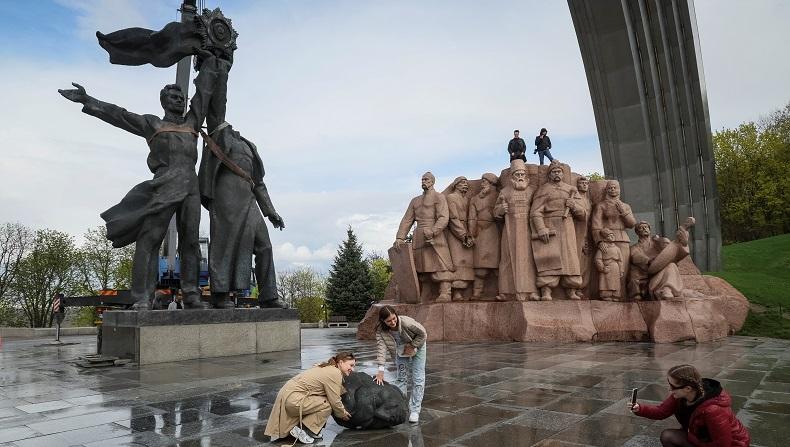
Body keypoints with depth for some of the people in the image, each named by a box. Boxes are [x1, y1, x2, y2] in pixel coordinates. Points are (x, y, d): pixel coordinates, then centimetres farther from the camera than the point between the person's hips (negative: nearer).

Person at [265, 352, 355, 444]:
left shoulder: (328, 367, 15)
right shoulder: (335, 374, -15)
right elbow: (335, 401, -11)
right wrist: (342, 414, 6)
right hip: (293, 400, -10)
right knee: (327, 406, -9)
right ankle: (301, 430, -4)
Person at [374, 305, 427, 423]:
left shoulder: (407, 322, -38)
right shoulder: (380, 330, -29)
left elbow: (423, 334, -24)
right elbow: (381, 348, -37)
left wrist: (412, 346, -22)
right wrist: (381, 370, -45)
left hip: (417, 348, -2)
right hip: (400, 352, 3)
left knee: (418, 379, -4)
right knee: (401, 378, 5)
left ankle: (414, 410, 4)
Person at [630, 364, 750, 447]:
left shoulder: (713, 410, -37)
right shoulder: (679, 396, -14)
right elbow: (662, 411, -3)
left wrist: (689, 437, -16)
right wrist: (639, 409, -19)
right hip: (705, 437, 8)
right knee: (667, 437, -6)